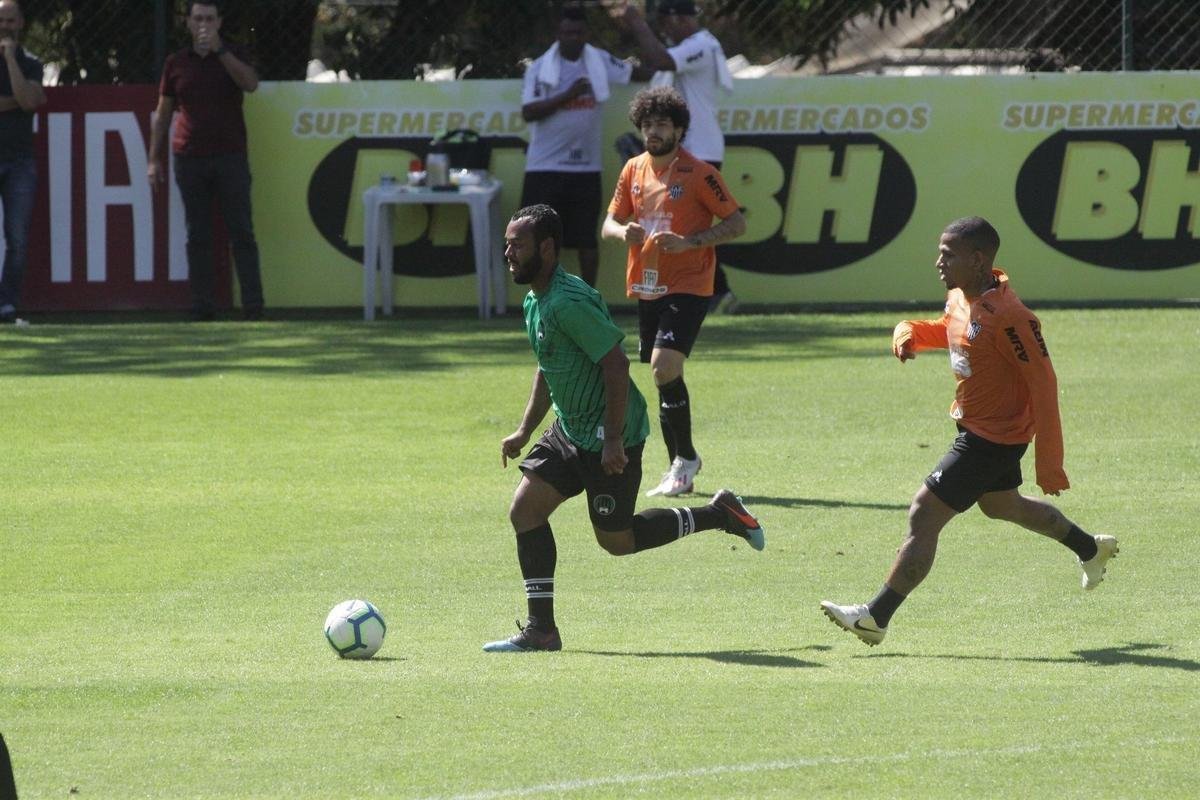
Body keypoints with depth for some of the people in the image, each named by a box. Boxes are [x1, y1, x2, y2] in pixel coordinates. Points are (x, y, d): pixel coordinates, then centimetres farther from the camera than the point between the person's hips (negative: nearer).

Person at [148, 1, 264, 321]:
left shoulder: (233, 56, 7)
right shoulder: (176, 63, 10)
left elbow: (250, 83, -15)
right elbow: (162, 114, 13)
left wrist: (219, 49, -18)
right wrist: (154, 158, 7)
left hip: (231, 157, -2)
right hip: (189, 159, 2)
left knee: (241, 232, -4)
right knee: (197, 236, 2)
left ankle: (253, 306, -6)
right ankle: (203, 306, 3)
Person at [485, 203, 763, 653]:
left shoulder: (569, 303, -24)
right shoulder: (534, 303, 8)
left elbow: (616, 363, -25)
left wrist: (614, 439, -25)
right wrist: (524, 431, 17)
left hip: (608, 438, -9)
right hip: (571, 431, 9)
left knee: (616, 540, 1)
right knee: (525, 509, 0)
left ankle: (719, 515, 17)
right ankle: (541, 630, 4)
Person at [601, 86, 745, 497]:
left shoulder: (699, 174, -9)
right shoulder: (633, 170, 9)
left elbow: (736, 223, -7)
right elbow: (609, 223, 14)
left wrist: (689, 242, -20)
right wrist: (623, 231, -11)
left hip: (687, 288, -6)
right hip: (647, 288, 6)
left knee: (665, 367, -20)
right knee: (663, 375, 10)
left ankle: (686, 458, -6)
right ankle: (679, 470, 19)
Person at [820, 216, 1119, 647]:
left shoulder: (1009, 317, -29)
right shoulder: (961, 296, -2)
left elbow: (1043, 385, -25)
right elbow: (949, 330, 22)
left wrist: (1048, 463, -24)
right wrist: (910, 332, -2)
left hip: (994, 439, -10)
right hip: (977, 427, 10)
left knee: (924, 515, -10)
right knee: (1000, 504, 31)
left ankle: (876, 617, -5)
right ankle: (1091, 549, 51)